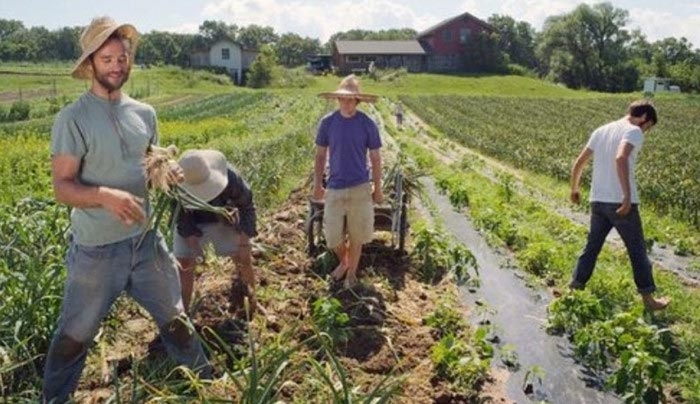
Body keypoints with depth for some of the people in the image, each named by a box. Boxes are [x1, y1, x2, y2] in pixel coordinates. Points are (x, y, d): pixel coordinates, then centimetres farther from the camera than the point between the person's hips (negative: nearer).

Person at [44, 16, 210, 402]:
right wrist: (105, 195, -35)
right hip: (96, 249, -5)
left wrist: (164, 172, -9)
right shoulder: (72, 119, -14)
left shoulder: (144, 113, 3)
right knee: (74, 336, 14)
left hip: (146, 240, 5)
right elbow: (62, 187, -16)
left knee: (175, 318, 21)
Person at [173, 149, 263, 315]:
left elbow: (246, 206, -20)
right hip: (192, 223, 0)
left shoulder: (229, 177, -36)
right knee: (184, 264, -7)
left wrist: (244, 243, -19)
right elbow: (181, 217, -16)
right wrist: (194, 246, -24)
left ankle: (252, 302, 23)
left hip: (223, 220, 0)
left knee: (244, 258, 0)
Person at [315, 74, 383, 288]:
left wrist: (377, 188, 3)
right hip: (334, 188, 1)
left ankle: (351, 272, 29)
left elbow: (375, 158, 1)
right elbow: (320, 156, 5)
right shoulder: (327, 123, -3)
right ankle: (343, 261, 37)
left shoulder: (368, 124, -7)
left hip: (360, 188, -1)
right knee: (332, 235, 6)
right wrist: (317, 185, 4)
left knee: (356, 235, 9)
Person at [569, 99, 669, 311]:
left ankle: (574, 290, 19)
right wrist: (628, 196, -28)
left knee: (591, 247, 16)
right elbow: (620, 159, -27)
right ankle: (648, 299, 18)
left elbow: (578, 164, 15)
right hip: (620, 202, -6)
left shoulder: (600, 130, 14)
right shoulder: (633, 131, -8)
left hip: (598, 201, 6)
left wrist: (574, 189, 28)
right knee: (637, 251, 8)